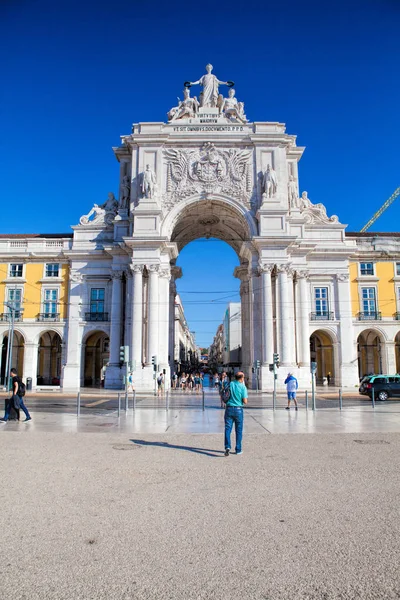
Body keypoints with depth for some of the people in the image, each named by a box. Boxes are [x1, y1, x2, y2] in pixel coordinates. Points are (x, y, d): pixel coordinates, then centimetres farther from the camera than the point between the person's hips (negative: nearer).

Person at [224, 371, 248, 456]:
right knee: (238, 430, 11)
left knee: (227, 429, 3)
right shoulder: (243, 387, -8)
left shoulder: (230, 384, 1)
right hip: (238, 409, -2)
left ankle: (227, 446, -14)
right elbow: (245, 401, -10)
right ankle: (238, 449, 17)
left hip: (229, 409, 2)